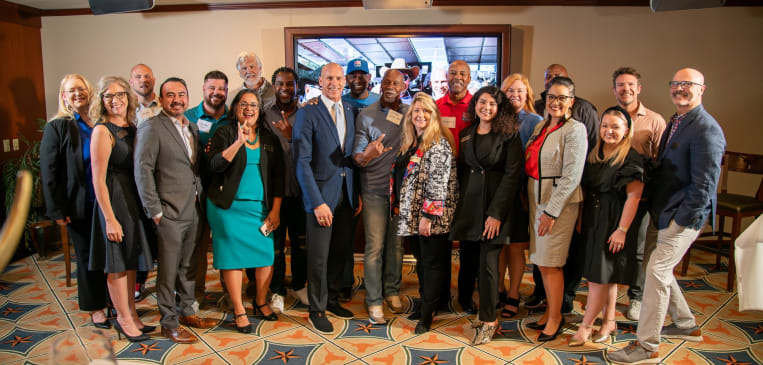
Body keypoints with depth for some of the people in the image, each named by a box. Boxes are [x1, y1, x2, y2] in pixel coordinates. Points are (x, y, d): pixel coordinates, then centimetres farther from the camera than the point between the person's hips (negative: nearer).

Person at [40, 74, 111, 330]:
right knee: (87, 255, 8)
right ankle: (96, 308, 22)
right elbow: (48, 171, -6)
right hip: (79, 205, -3)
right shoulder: (57, 127, -5)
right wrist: (57, 210, -11)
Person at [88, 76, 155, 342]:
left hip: (135, 197, 7)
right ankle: (124, 319, 20)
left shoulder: (131, 126, 6)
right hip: (115, 199, -7)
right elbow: (98, 180, -16)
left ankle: (130, 314, 30)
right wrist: (110, 218, -18)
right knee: (118, 263, 5)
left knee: (131, 260, 17)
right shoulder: (103, 130, -14)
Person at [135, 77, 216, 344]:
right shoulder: (151, 128, -8)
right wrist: (155, 211, -15)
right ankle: (169, 323, 16)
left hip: (193, 210, 7)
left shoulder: (192, 128, 14)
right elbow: (143, 170, -13)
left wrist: (202, 201, 9)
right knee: (168, 270, 3)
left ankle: (186, 312, 32)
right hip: (169, 212, -7)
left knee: (187, 266, 17)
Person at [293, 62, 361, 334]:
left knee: (341, 251, 14)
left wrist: (358, 193, 6)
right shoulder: (307, 113, -8)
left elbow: (353, 156, 12)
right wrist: (317, 202, -17)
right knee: (319, 256, 4)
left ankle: (331, 299, 32)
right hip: (321, 195, -5)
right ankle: (317, 311, 19)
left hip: (347, 195, 5)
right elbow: (302, 162, -13)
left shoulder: (351, 112, 9)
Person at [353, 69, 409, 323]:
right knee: (375, 246, -1)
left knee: (396, 243, 11)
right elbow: (357, 156, -6)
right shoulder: (366, 115, -3)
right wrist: (366, 155, -30)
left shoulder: (410, 114, 6)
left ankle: (392, 290, 27)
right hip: (375, 190, -3)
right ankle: (374, 301, 10)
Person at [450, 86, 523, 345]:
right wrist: (457, 205, 7)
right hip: (469, 203, 5)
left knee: (488, 262, -5)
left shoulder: (509, 135, -3)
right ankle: (485, 305, 20)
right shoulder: (465, 135, 12)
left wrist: (496, 212, -15)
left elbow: (512, 175, -9)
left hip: (496, 204, -5)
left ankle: (488, 320, 7)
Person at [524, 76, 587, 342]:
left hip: (559, 202, -7)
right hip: (537, 199, 7)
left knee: (550, 263, 0)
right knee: (542, 262, 12)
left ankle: (556, 318, 16)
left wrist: (552, 211, -18)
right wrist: (530, 199, 7)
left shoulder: (575, 129, -11)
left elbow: (571, 175, -17)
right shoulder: (540, 127, 11)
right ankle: (550, 312, 27)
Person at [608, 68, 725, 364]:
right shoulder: (675, 122, 12)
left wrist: (681, 220, -17)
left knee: (656, 272, -10)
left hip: (682, 216, -9)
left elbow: (704, 185, -19)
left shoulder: (706, 129, -16)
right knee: (656, 267, 17)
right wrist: (654, 206, 10)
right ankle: (686, 325, 37)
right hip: (661, 212, 9)